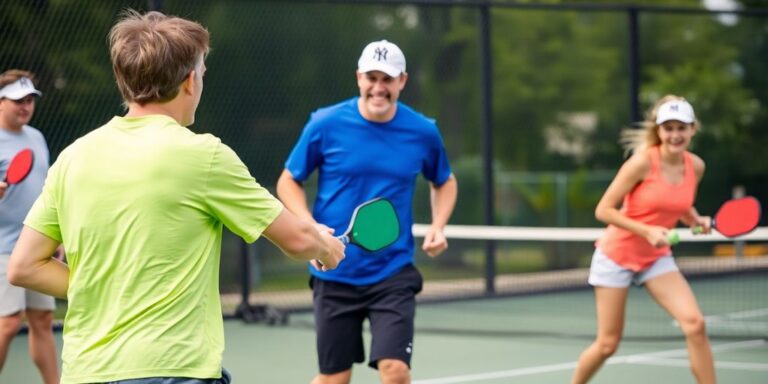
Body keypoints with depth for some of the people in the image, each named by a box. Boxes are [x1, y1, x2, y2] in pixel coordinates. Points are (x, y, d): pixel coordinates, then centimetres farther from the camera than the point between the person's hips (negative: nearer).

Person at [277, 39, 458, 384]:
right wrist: (310, 226, -14)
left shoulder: (423, 132, -2)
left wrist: (438, 226, -1)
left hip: (393, 274, 0)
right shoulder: (326, 124, -7)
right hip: (335, 274, 0)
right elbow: (288, 182, 4)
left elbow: (444, 182, 17)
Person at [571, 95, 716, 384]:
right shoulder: (643, 162, -20)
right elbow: (603, 210, -18)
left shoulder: (696, 166, -3)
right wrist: (647, 231, -27)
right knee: (608, 344, 1)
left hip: (657, 258, 4)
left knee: (695, 323, -15)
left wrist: (697, 221, -5)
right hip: (617, 255, -4)